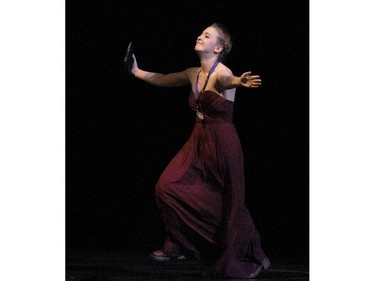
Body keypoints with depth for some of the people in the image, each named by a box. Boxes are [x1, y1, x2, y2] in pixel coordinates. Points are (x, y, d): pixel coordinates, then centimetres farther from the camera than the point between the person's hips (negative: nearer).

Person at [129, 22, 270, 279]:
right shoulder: (193, 75, 7)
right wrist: (137, 72, 37)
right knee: (168, 186, 3)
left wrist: (240, 82, -66)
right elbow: (162, 80, 27)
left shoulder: (221, 73, -16)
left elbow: (227, 80, -42)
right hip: (199, 142, 8)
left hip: (222, 143, -8)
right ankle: (179, 246, 17)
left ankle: (252, 258, 15)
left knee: (229, 202, -1)